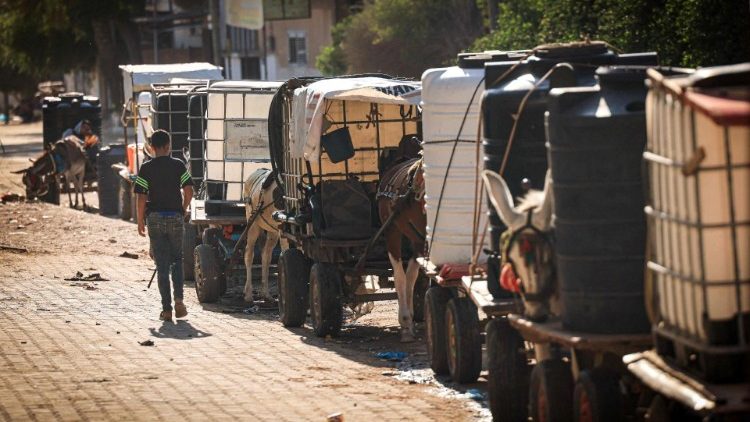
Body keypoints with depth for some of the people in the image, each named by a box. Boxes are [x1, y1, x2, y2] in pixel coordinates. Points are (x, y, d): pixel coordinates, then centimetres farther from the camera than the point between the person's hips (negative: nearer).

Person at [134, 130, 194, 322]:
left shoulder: (146, 168, -3)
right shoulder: (178, 165, -1)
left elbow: (142, 197, -7)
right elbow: (188, 191, -6)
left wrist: (140, 221, 1)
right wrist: (183, 209, 10)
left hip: (155, 218, -1)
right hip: (175, 217, 1)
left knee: (162, 264, 5)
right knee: (177, 259, 15)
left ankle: (166, 308, 2)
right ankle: (178, 299, -4)